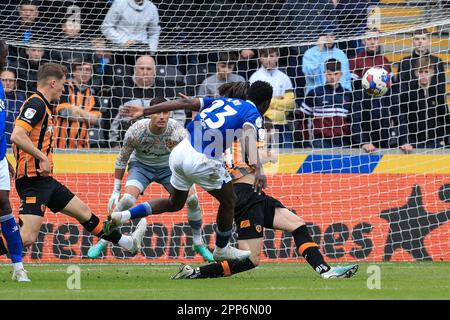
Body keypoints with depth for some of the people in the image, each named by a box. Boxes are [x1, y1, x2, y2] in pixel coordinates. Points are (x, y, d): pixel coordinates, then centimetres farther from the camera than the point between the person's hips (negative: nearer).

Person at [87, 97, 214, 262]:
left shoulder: (177, 131, -27)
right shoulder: (136, 131, -27)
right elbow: (122, 160, -12)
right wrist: (116, 191, -9)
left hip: (168, 166, 1)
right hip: (141, 165, -1)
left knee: (193, 199, -16)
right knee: (128, 199, -27)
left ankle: (199, 244, 7)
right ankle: (103, 241, -10)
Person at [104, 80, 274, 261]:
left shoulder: (222, 101, 22)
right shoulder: (253, 114, 3)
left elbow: (183, 103, 15)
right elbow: (250, 135, -21)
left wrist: (144, 111, 16)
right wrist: (258, 169, -38)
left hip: (180, 152, 7)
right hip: (203, 161, -7)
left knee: (175, 203, 27)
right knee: (229, 201, 20)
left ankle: (123, 216, 13)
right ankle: (221, 250, 34)